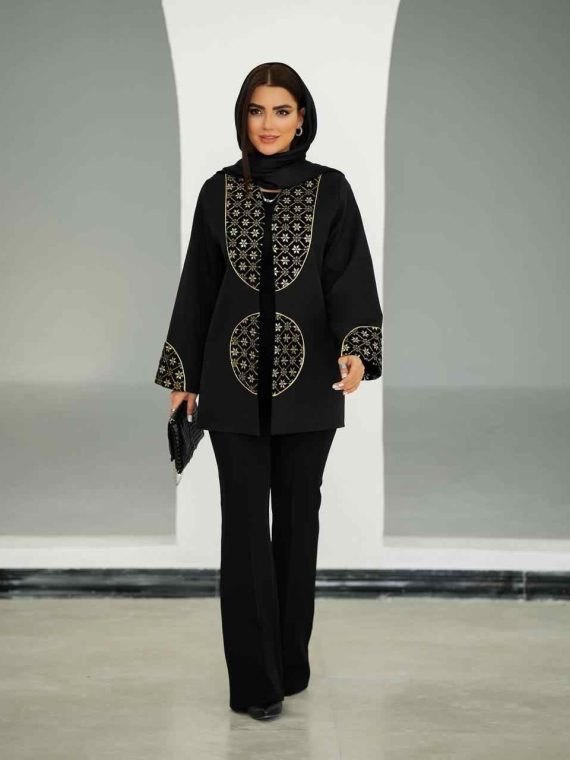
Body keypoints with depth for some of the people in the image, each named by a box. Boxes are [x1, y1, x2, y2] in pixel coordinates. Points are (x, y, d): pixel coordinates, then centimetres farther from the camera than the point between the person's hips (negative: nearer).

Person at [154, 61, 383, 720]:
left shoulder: (330, 190, 0)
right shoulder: (218, 191, 4)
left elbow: (351, 277, -7)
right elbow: (197, 286, 7)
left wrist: (356, 349, -24)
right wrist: (181, 375, 6)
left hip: (307, 382, 0)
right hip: (234, 381, 0)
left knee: (297, 519, 8)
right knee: (245, 526, -1)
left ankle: (291, 662, 22)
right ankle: (254, 680, 5)